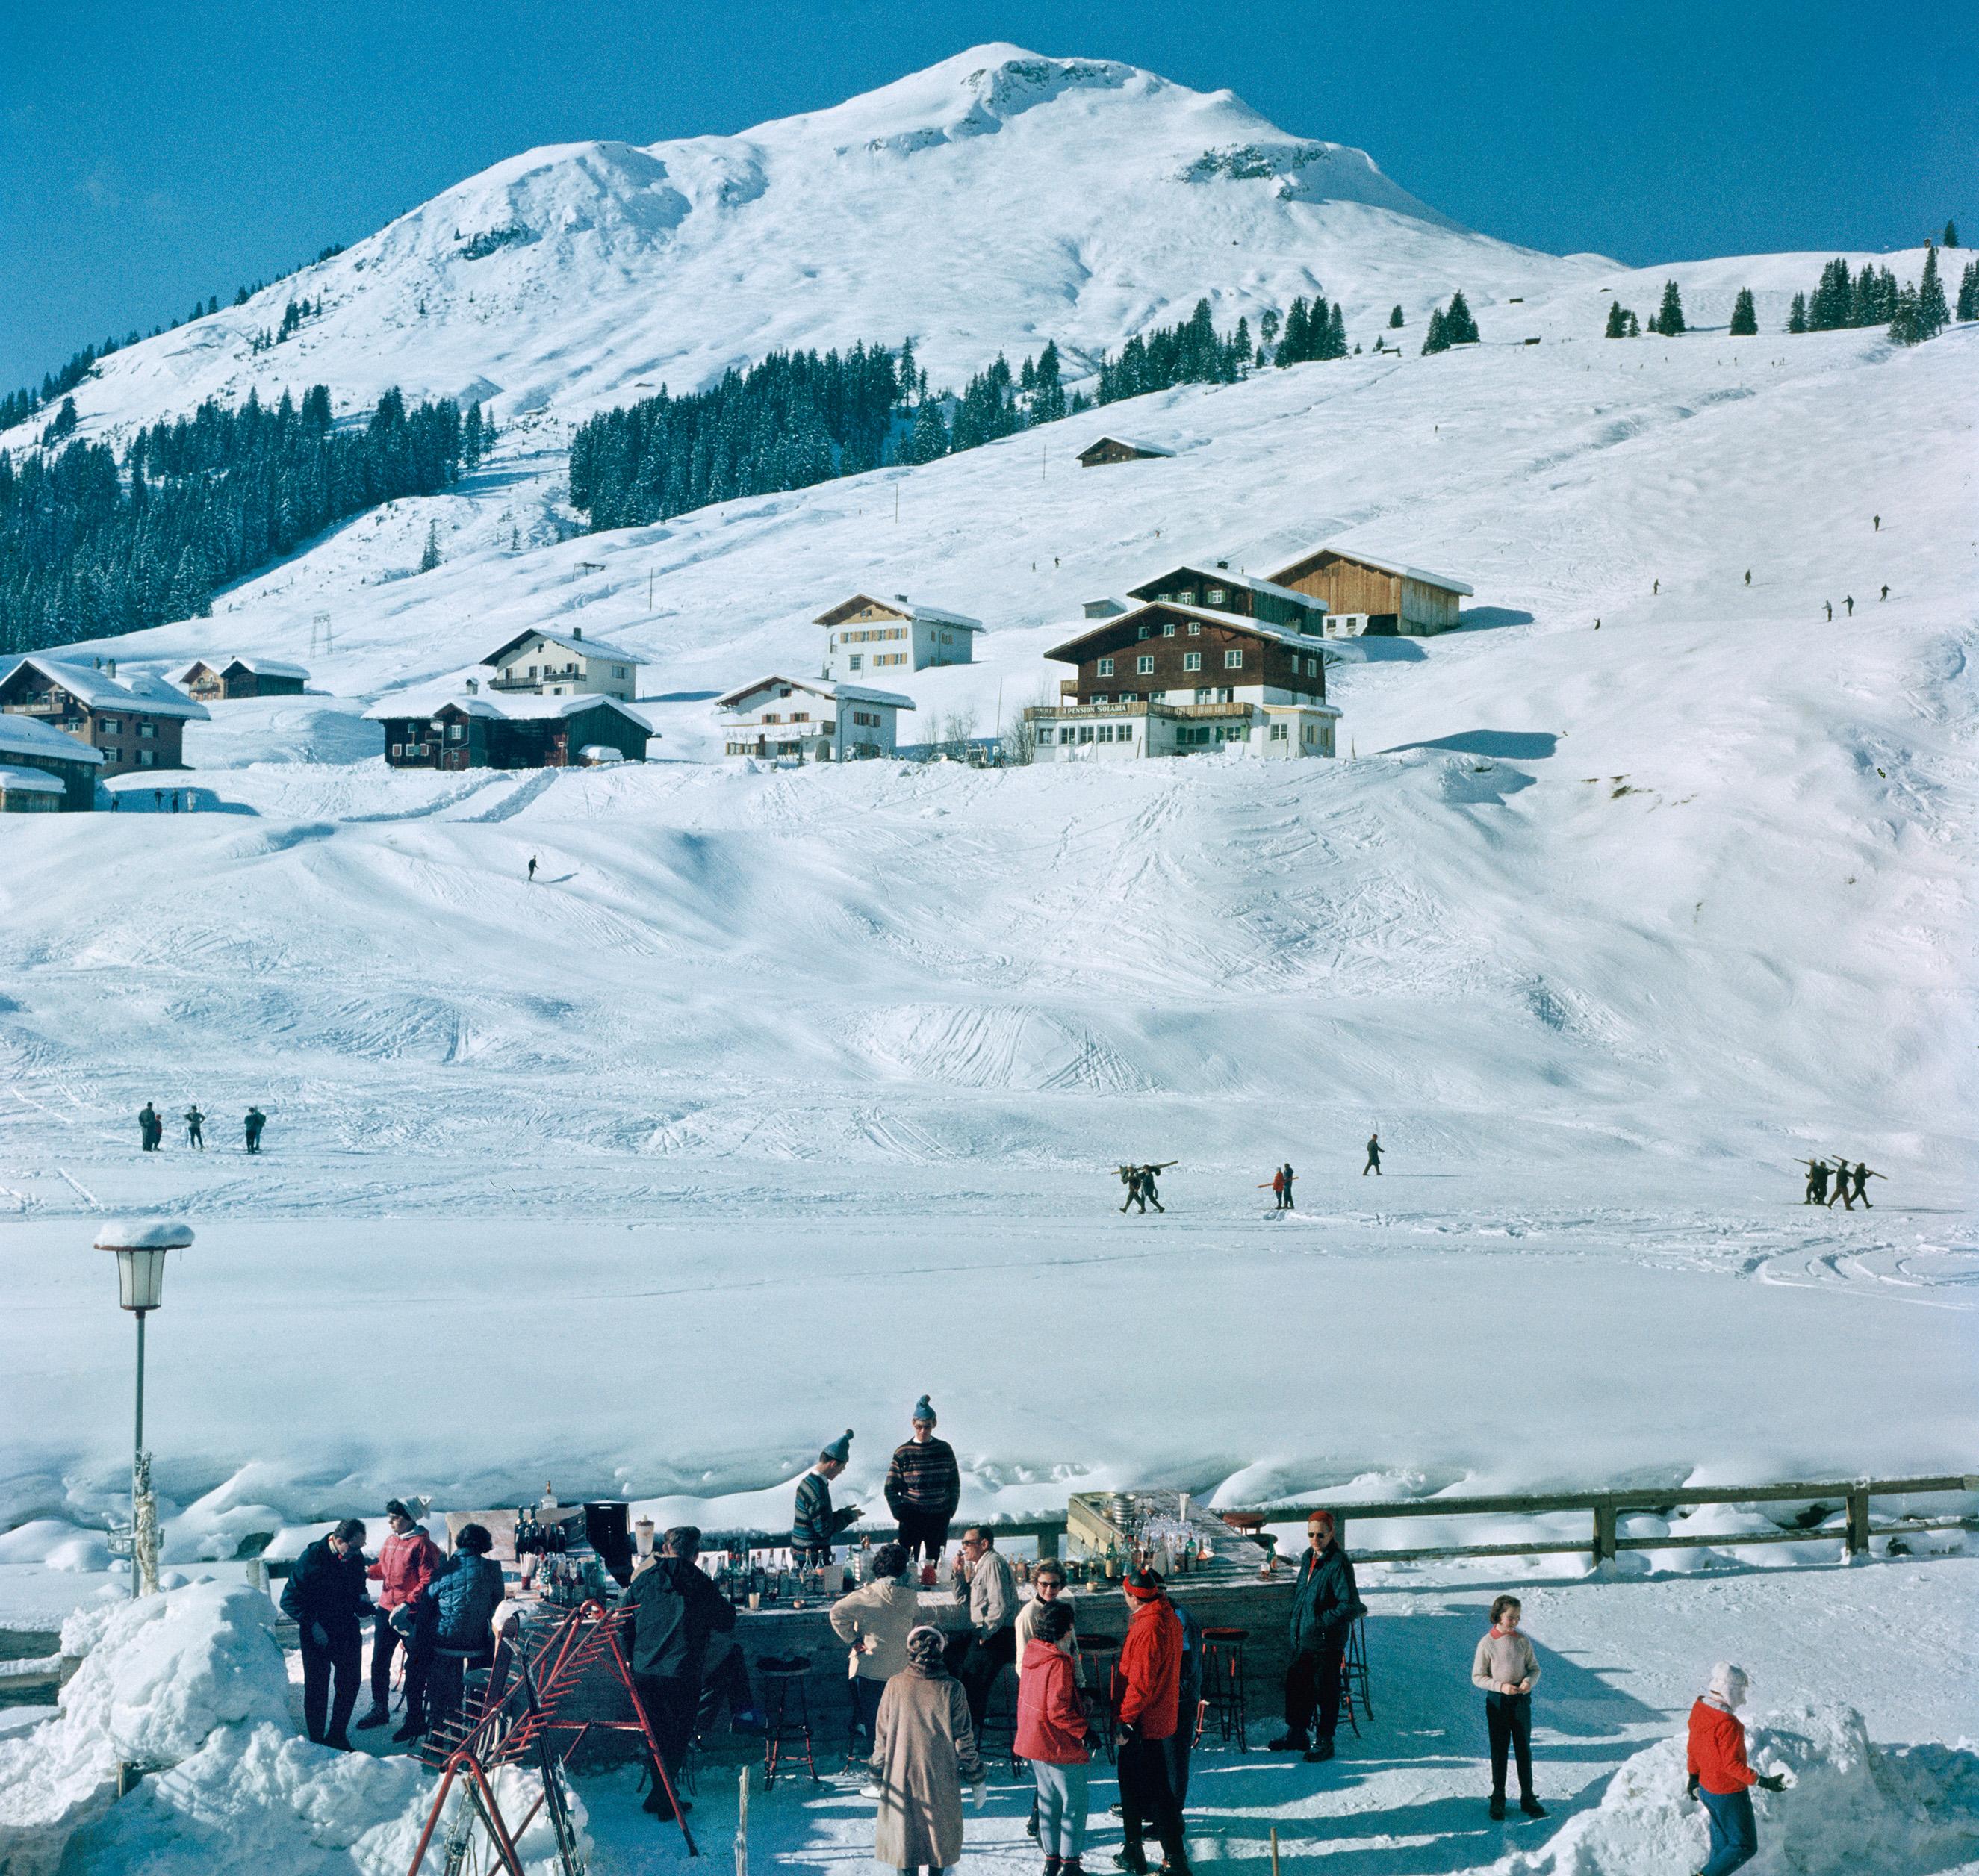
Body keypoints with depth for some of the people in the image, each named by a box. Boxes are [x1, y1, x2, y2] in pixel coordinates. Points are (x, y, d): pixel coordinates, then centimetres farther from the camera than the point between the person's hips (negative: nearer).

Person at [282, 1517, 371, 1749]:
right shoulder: (312, 1559, -19)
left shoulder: (356, 1557, -2)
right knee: (317, 1687, 1)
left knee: (350, 1683, 10)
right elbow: (289, 1600, -14)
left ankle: (337, 1735, 26)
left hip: (347, 1632, 5)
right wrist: (312, 1625, -20)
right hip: (317, 1634, -5)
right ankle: (317, 1741, 13)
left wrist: (363, 1603, -5)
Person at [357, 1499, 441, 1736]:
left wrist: (407, 1604, -27)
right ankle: (380, 1710, 31)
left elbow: (428, 1582, -19)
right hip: (387, 1609, 8)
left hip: (412, 1614, -8)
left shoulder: (422, 1545, -15)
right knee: (379, 1663, 16)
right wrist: (366, 1572, -2)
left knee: (415, 1667, 1)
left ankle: (414, 1719, 10)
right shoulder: (390, 1542, 9)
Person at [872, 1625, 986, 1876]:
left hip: (901, 1777, 0)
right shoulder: (951, 1688, -10)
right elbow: (963, 1739, -6)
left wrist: (878, 1776, 10)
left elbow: (882, 1736, -2)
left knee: (904, 1831, 10)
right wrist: (977, 1778, 5)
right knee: (940, 1829, 17)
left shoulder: (895, 1685, -7)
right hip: (941, 1778, 0)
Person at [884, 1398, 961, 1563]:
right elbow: (891, 1488, 0)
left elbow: (955, 1483, 11)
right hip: (911, 1517, -2)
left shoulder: (945, 1449, 4)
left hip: (939, 1517, 2)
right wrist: (900, 1514, -6)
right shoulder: (903, 1453, -3)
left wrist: (951, 1509, 3)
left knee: (935, 1563, 7)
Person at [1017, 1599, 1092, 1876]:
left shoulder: (1030, 1653, 2)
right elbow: (1058, 1710, -25)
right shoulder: (1059, 1664, -23)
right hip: (1061, 1747, -8)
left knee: (1049, 1800, 18)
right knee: (1074, 1803, 4)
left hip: (1034, 1741, 8)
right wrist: (1084, 1731, -16)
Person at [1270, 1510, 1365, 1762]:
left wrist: (1321, 1622, -18)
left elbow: (1350, 1606, -20)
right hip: (1302, 1637, 8)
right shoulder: (1308, 1557, 8)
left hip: (1327, 1641, -8)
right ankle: (1296, 1733, 31)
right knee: (1296, 1684, 16)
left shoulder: (1338, 1563, -17)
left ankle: (1325, 1741, 15)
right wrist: (1296, 1619, 13)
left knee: (1326, 1691, 4)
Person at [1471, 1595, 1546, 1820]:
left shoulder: (1522, 1641, -1)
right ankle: (1498, 1799, 16)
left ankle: (1527, 1798, 16)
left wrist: (1529, 1681, -15)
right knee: (1499, 1750, 6)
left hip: (1521, 1700, 2)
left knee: (1524, 1750, 6)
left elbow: (1535, 1668, 7)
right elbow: (1477, 1677, -5)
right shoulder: (1486, 1643, -9)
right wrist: (1500, 1686, -19)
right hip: (1497, 1701, -2)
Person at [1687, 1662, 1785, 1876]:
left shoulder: (1700, 1707, -3)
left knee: (1722, 1845, 23)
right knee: (1745, 1847, 7)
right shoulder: (1727, 1724, -29)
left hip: (1706, 1788, 9)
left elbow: (1693, 1747, 10)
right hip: (1729, 1794, -9)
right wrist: (1762, 1782, -21)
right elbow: (1732, 1764, -25)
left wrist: (1693, 1775, 22)